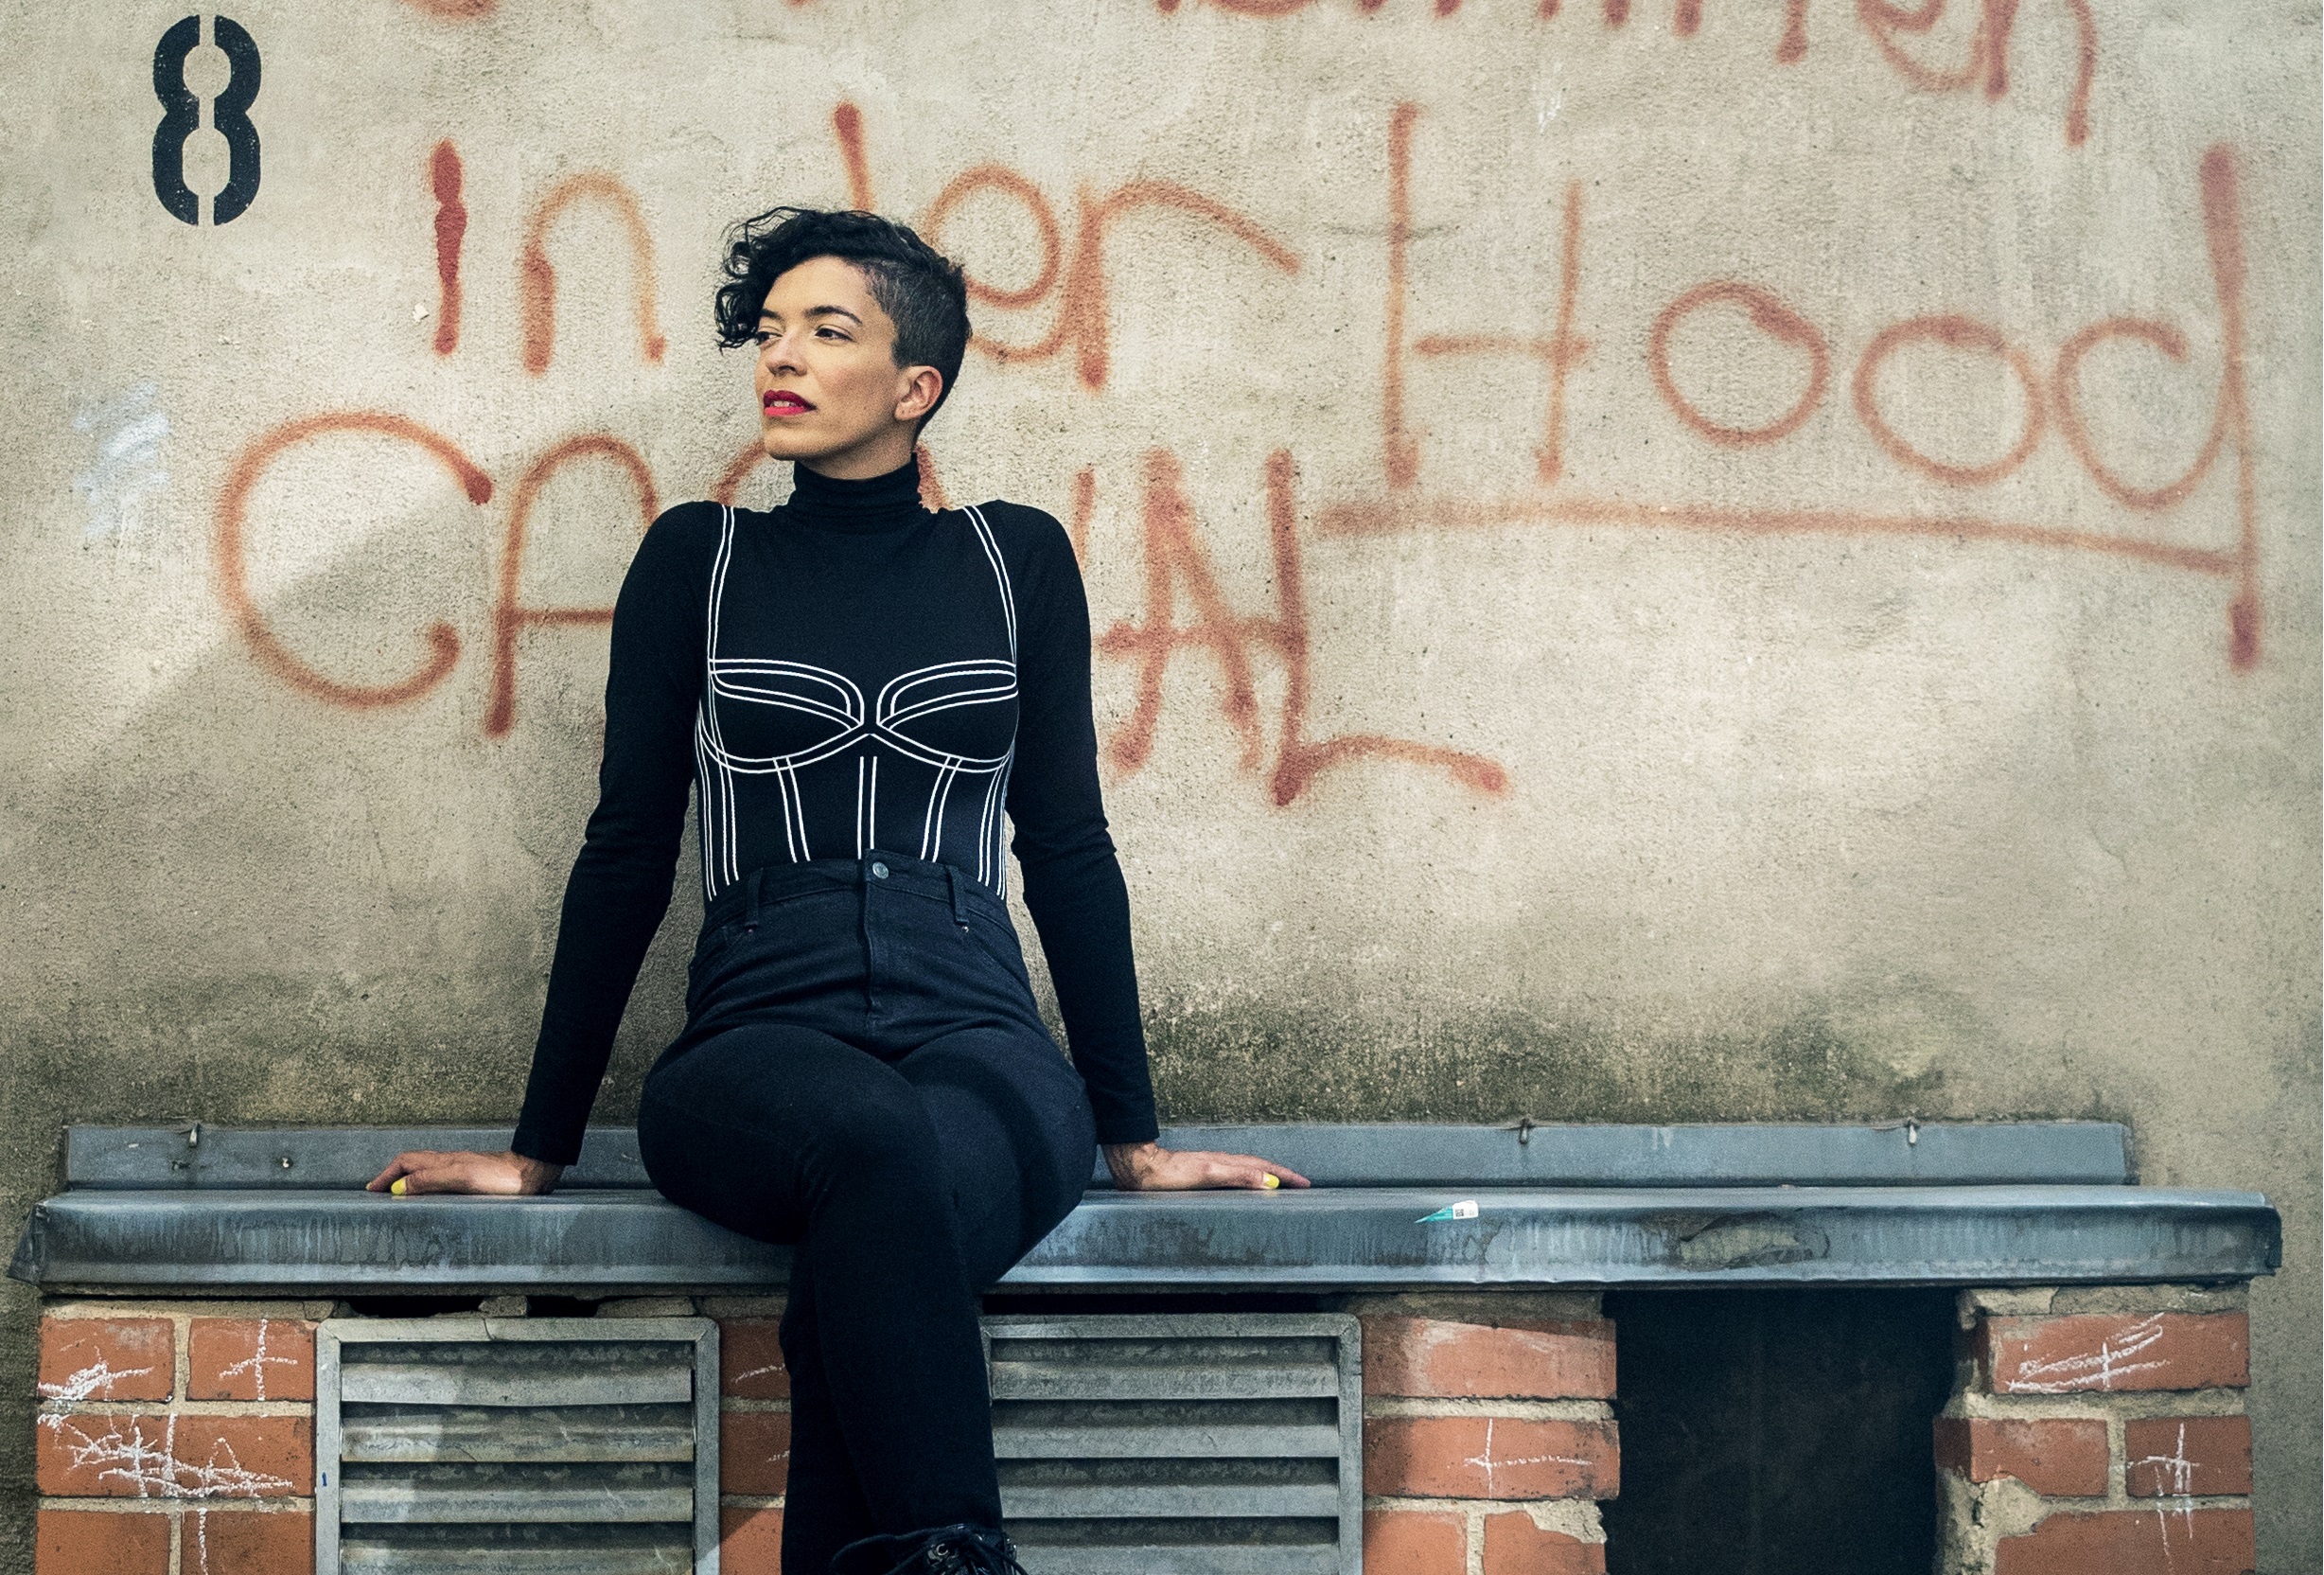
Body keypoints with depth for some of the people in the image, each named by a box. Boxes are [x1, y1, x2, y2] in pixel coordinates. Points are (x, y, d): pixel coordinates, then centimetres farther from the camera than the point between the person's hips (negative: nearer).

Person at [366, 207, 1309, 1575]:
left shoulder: (1017, 560, 15)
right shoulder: (700, 558, 14)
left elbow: (1068, 846, 16)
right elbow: (630, 850, 13)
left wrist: (1133, 1135, 14)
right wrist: (541, 1148, 10)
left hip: (976, 1039, 0)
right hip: (758, 1042, 0)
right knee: (878, 1142, -39)